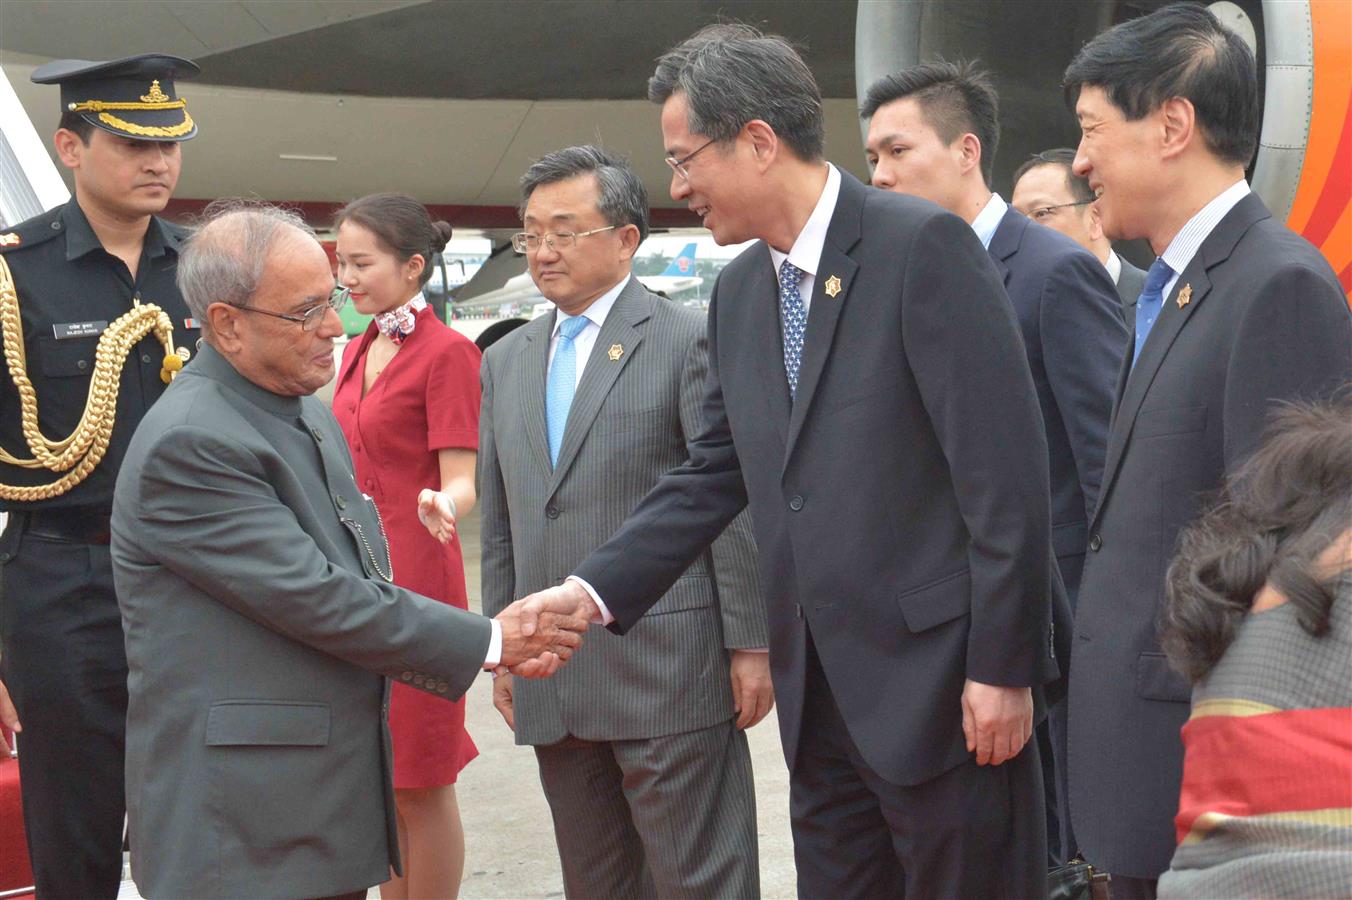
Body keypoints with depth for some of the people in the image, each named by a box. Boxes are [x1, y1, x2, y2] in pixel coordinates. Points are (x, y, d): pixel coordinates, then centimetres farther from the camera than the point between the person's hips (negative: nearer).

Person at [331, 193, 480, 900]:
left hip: (413, 576, -8)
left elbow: (460, 480, -15)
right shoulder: (356, 353, 14)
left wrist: (440, 507, -35)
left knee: (418, 785, -1)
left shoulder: (447, 353, -9)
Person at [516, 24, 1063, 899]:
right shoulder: (739, 292, 11)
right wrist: (596, 587, 3)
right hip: (821, 692, 7)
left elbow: (1005, 469, -15)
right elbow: (716, 472, 15)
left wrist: (1002, 665, -16)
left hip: (941, 676, -7)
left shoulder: (924, 245, -12)